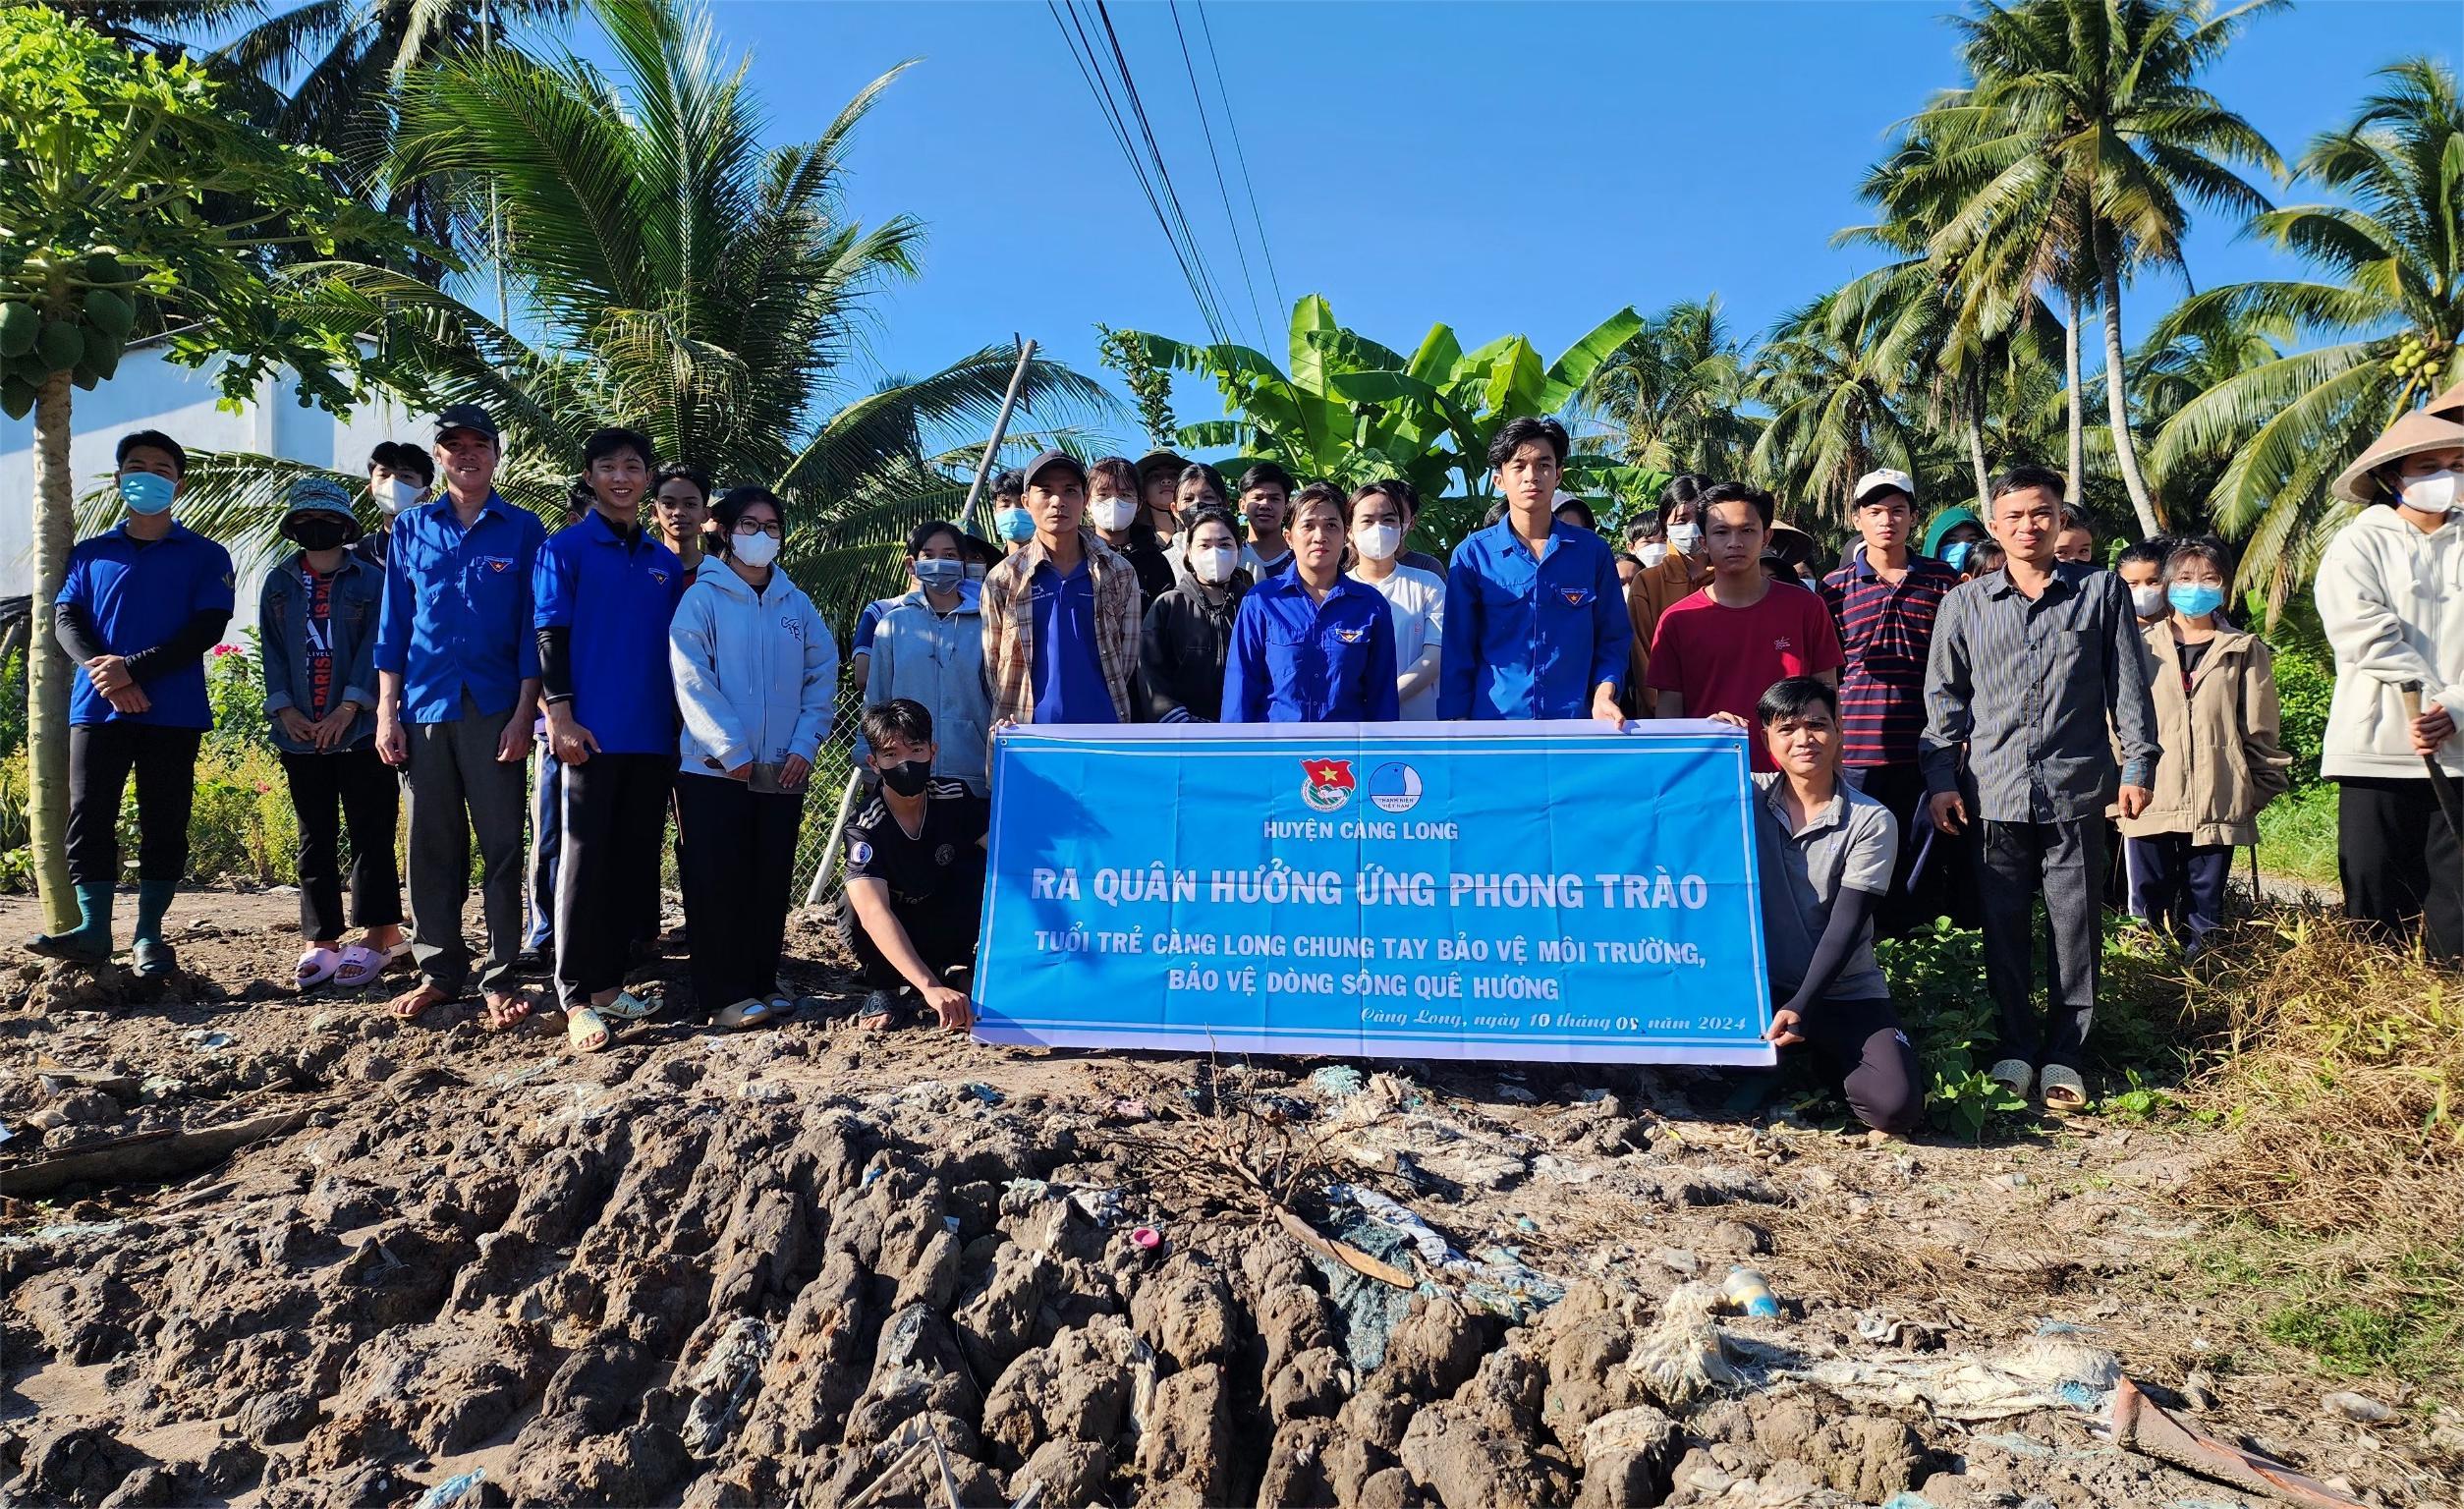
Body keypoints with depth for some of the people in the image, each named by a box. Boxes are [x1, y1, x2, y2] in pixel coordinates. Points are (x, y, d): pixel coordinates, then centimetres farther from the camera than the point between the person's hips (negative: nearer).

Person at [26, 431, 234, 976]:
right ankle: (93, 929, -1)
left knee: (164, 824, 0)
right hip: (97, 707, 2)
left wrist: (134, 668, -15)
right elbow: (66, 619, 7)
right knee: (88, 815, -4)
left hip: (172, 711, -2)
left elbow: (208, 627, -4)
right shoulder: (90, 554, 17)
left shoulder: (205, 556, 7)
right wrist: (100, 669, -14)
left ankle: (149, 934, 7)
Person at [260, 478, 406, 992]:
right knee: (315, 837, 7)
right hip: (300, 732, 4)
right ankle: (320, 940, 11)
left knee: (370, 832, -1)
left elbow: (375, 646, -6)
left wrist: (349, 707, -16)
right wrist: (284, 708, -6)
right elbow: (272, 650, 8)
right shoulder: (278, 584, 13)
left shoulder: (371, 580, 2)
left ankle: (377, 935, 3)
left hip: (360, 727, -4)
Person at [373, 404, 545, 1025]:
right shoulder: (411, 529, 12)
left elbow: (533, 627, 2)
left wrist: (525, 711, -6)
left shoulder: (522, 529, 5)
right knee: (432, 845, 6)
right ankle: (438, 969, 15)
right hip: (425, 709, 2)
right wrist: (386, 711, 3)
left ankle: (501, 977, 5)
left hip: (494, 710, -2)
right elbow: (393, 624, 11)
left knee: (502, 845, -1)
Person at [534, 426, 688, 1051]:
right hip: (594, 733, -5)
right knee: (586, 859, -4)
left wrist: (680, 720, 14)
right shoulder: (566, 549, 2)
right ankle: (577, 998, -1)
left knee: (633, 860, 8)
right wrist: (560, 714, -13)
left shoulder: (666, 563, 15)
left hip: (654, 735, 5)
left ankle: (608, 981, 16)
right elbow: (550, 635, -4)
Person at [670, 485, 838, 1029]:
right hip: (714, 768, -4)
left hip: (782, 772, 4)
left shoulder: (797, 604, 11)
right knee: (718, 883, -2)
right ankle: (723, 995, 4)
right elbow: (692, 680, -10)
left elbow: (823, 677, 8)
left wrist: (805, 744, -3)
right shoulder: (703, 598, -1)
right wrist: (731, 750, -15)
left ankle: (762, 982, 20)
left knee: (771, 882, 9)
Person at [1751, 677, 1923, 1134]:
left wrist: (1801, 1008, -20)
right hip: (1763, 986, 1)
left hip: (1847, 994, -1)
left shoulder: (1872, 821, -7)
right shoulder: (1749, 797, 0)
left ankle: (1817, 1066, 13)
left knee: (1896, 1104, -22)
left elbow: (1845, 926, -12)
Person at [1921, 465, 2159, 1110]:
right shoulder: (1965, 603, 8)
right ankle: (2015, 1045, 20)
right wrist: (1941, 778, 4)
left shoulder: (2102, 590, 6)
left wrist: (2137, 764, 1)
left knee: (2075, 926, 3)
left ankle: (2064, 1053, 14)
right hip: (1994, 789, 1)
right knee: (2004, 927, 7)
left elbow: (2129, 686, 7)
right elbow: (1943, 698, 9)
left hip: (2075, 788, -1)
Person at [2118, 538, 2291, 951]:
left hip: (2217, 805, 0)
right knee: (2147, 907, 3)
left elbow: (2261, 731, 10)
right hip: (2148, 803, 0)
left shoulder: (2246, 652, 8)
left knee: (2205, 909, 7)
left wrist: (2265, 788, 6)